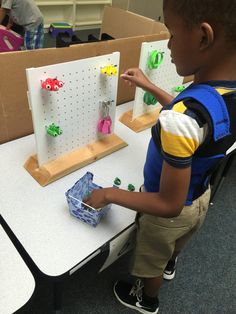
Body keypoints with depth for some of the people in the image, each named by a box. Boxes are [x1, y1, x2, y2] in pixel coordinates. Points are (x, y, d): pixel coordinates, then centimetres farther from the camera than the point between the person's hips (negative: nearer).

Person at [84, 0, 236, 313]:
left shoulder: (179, 120, -43)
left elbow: (169, 205, -33)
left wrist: (108, 194, -21)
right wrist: (150, 87, 7)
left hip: (171, 213, -6)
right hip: (201, 198, 6)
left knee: (151, 263, 28)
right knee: (174, 247, 38)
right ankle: (170, 266, 71)